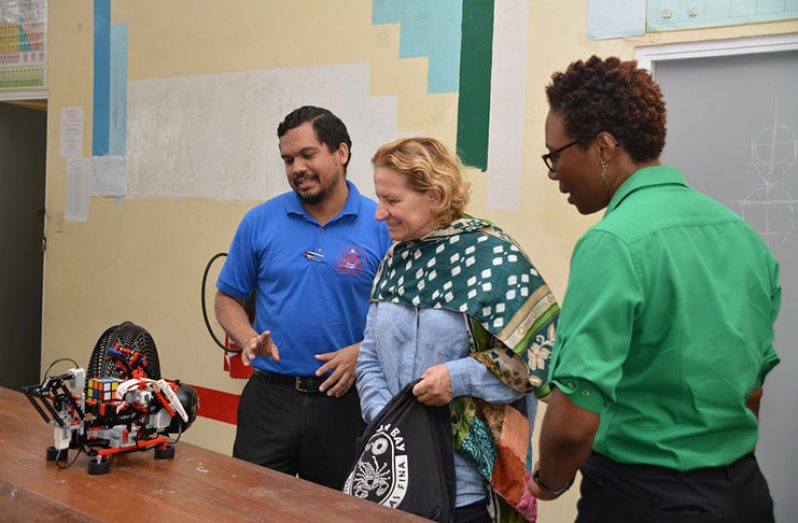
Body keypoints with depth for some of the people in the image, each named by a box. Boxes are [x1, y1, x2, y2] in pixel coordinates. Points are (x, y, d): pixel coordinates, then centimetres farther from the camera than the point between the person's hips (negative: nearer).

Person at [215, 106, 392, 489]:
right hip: (270, 396, 1)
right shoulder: (260, 222, 2)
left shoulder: (381, 225, -4)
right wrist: (250, 340, -9)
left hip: (344, 399, -1)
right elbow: (228, 299, 10)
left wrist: (361, 351, -16)